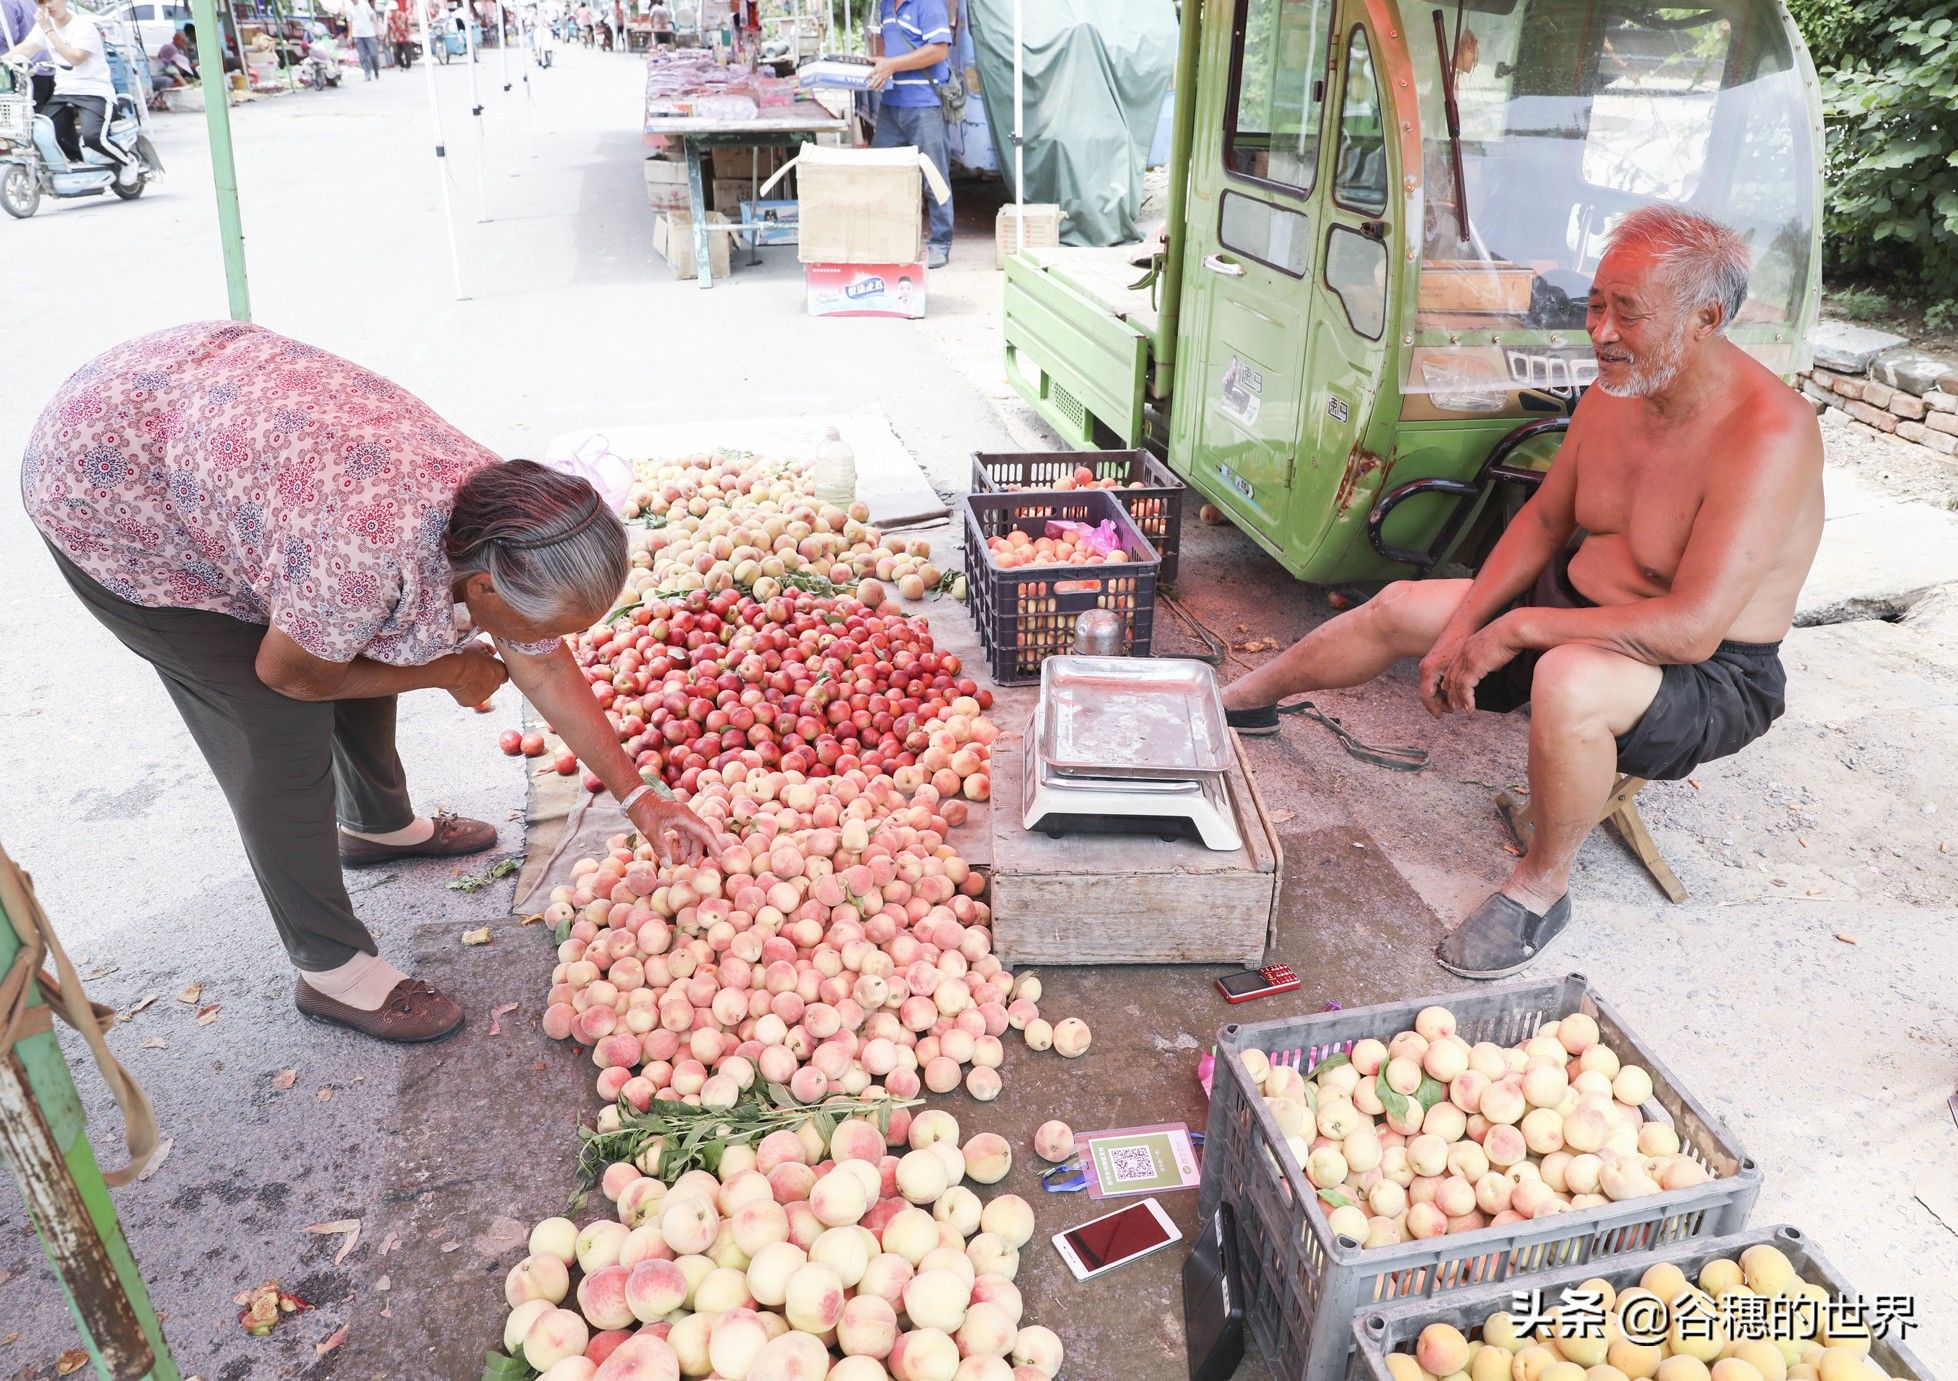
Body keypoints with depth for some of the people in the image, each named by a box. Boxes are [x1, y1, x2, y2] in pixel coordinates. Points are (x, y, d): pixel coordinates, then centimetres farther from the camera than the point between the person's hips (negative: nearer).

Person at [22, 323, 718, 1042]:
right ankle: (330, 969, 7)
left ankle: (378, 824, 42)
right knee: (280, 730, -8)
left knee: (364, 653, 14)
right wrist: (451, 671, -7)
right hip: (108, 490, -7)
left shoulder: (507, 518, -17)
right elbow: (290, 674, -19)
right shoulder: (367, 557, -40)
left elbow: (544, 668, -2)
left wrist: (638, 798, 0)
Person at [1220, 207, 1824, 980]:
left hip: (1710, 678, -8)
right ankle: (1248, 700, 34)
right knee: (1398, 608, 8)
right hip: (1575, 609, 8)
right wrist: (1464, 627, -3)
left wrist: (1516, 630, -29)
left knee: (1570, 681, -40)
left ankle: (1542, 886, -12)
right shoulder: (1617, 390, -4)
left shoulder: (1766, 434, -29)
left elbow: (1692, 627, -34)